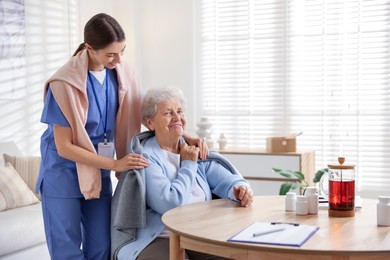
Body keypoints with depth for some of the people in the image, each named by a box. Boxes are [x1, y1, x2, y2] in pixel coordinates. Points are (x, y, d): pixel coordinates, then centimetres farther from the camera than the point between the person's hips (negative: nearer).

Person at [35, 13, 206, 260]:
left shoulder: (123, 73, -7)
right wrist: (115, 164, -24)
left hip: (99, 173, 5)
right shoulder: (64, 83, -22)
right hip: (64, 173, -4)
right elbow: (64, 147, -19)